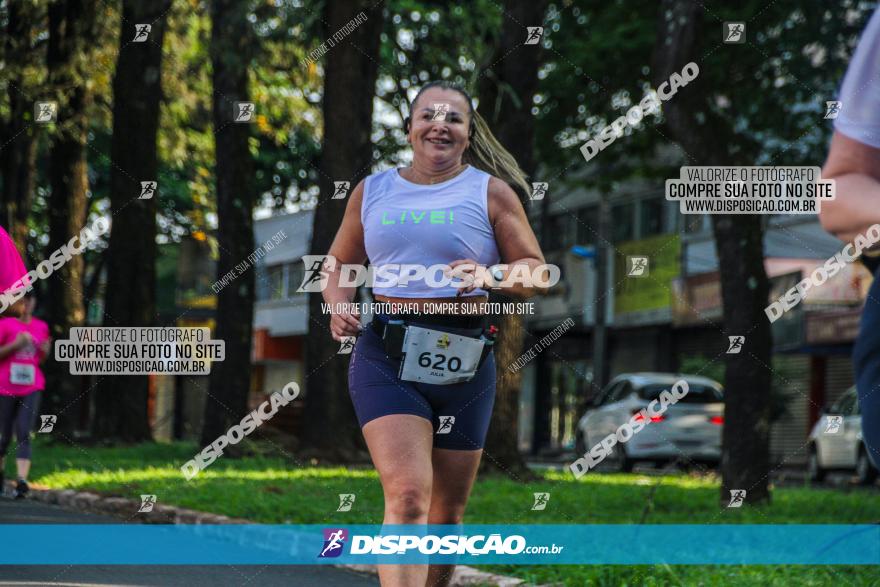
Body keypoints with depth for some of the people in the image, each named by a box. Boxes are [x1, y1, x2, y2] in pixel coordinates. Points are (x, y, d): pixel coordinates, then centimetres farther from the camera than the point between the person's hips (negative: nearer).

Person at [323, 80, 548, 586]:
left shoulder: (491, 193, 6)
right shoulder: (373, 191, 12)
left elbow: (538, 273, 4)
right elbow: (339, 265, 22)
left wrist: (492, 275, -17)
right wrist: (340, 304, 0)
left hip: (462, 361, 1)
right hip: (384, 358, -1)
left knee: (447, 515, 9)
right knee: (407, 496, -20)